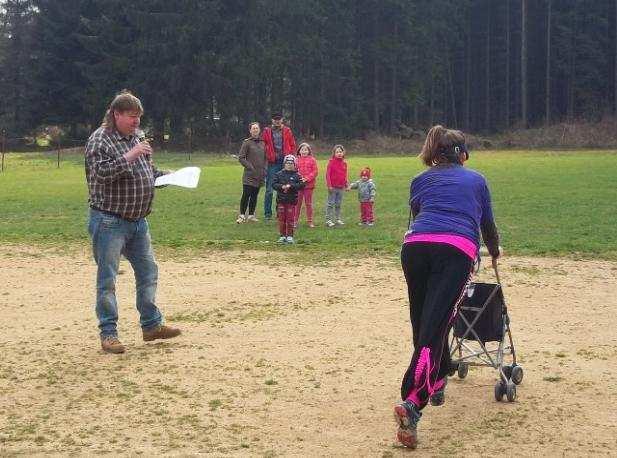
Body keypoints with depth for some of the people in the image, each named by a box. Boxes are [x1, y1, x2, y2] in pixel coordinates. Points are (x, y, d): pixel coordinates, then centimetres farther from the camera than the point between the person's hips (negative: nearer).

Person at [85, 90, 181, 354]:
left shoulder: (134, 139, 14)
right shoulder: (100, 140, -10)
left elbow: (146, 171, 24)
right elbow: (102, 171, -24)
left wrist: (167, 176, 8)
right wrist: (130, 155, -25)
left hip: (138, 221, 8)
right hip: (110, 221, -8)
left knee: (148, 272, 13)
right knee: (107, 278, -2)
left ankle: (151, 325, 24)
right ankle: (108, 333, 5)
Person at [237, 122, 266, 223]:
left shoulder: (262, 143, 11)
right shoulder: (247, 143, -3)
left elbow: (265, 158, 19)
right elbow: (241, 158, -5)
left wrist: (264, 169, 8)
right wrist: (249, 167, -11)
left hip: (260, 175, 5)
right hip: (249, 175, -5)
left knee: (254, 196, 8)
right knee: (246, 195, -6)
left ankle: (251, 215, 16)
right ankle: (242, 215, 2)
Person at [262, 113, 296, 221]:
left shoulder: (287, 131, 8)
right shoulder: (267, 131, 4)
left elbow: (293, 145, 11)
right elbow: (263, 146, 5)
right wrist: (266, 157, -4)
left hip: (285, 163, 2)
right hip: (272, 163, -1)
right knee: (269, 190, -1)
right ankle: (267, 213, 6)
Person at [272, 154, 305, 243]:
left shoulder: (296, 175, 0)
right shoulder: (279, 174, 4)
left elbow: (301, 184, -9)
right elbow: (274, 184, 0)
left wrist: (291, 186, -18)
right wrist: (282, 187, -16)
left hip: (292, 200, -1)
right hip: (281, 200, 1)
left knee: (290, 219, 1)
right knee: (281, 218, 5)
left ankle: (290, 236, 10)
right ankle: (282, 236, 14)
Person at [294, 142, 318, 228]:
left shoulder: (312, 160, 1)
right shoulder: (297, 160, 3)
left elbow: (315, 172, -3)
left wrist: (307, 178, -14)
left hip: (309, 184, 0)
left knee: (308, 203, 8)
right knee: (297, 203, 5)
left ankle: (309, 221, 16)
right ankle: (295, 221, 11)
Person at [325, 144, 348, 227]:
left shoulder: (344, 163, 8)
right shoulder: (331, 162, -7)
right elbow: (328, 174, -8)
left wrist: (346, 184, 12)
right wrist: (329, 185, -13)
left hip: (341, 187, 5)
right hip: (333, 187, -5)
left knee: (338, 204, 12)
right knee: (331, 203, -1)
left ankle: (338, 219, 19)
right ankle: (328, 220, 1)